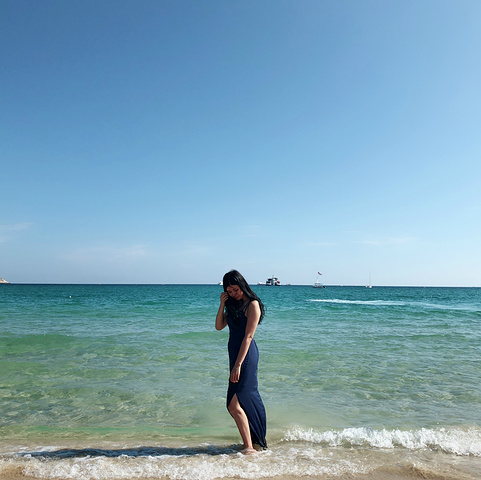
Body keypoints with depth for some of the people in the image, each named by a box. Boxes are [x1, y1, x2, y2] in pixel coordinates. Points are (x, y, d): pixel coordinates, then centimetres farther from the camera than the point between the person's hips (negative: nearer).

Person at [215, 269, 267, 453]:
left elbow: (248, 336, -18)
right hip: (235, 354, 9)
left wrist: (238, 365, -22)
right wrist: (222, 305, -4)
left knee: (234, 404, -11)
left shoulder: (252, 305, -13)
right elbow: (219, 326, 9)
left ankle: (249, 447, -3)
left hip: (246, 356, -9)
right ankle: (257, 441, 30)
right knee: (249, 397, 17)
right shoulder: (233, 305, 12)